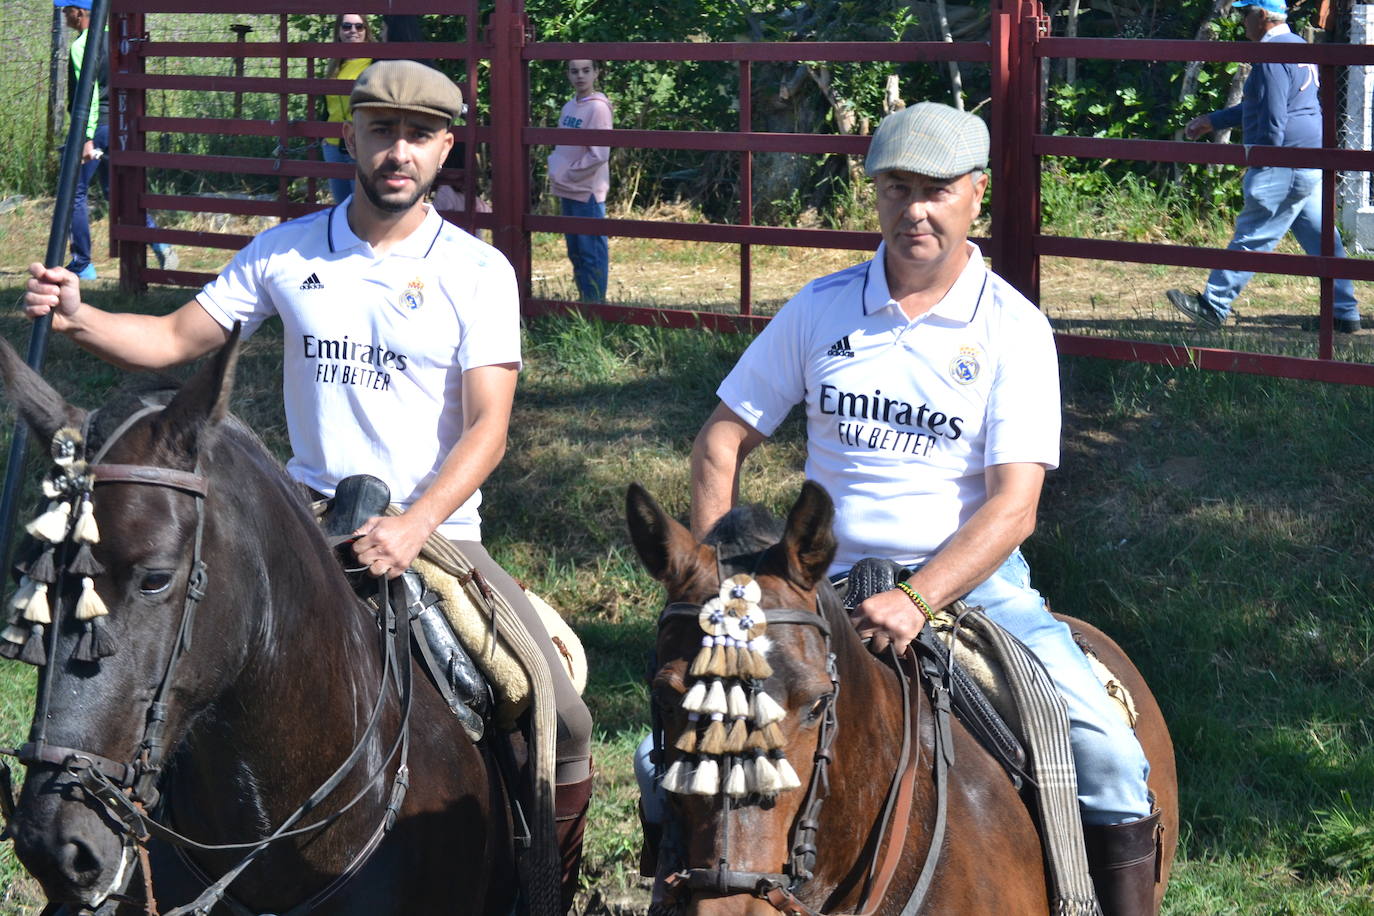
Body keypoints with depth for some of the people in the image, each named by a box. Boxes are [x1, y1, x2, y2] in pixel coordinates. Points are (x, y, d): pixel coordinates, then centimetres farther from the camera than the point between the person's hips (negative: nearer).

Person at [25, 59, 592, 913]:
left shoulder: (479, 272, -2)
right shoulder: (287, 254, 5)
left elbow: (488, 426, -10)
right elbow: (175, 340, 8)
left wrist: (413, 527, -27)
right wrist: (78, 316, -14)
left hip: (438, 536, -1)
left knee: (563, 725, -13)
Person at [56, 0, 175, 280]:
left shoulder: (82, 47, -14)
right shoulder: (110, 40, 13)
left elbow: (89, 93, -21)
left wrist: (87, 138, -23)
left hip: (95, 126, -8)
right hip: (117, 124, 8)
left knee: (75, 193, 1)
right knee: (114, 190, 14)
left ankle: (82, 265, 3)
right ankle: (159, 244, 0)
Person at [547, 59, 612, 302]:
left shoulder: (598, 108, -13)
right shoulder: (569, 107, 12)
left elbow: (599, 155, -18)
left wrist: (567, 175, -12)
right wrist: (554, 170, 4)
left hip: (587, 192, -8)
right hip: (566, 191, 8)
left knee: (591, 252, -4)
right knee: (575, 252, 14)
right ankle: (583, 300, 22)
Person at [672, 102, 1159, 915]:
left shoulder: (1013, 328, -4)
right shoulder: (822, 308, 5)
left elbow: (1013, 506, -12)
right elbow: (723, 441, 9)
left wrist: (917, 601, -27)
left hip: (972, 578, -2)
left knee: (1107, 756, -22)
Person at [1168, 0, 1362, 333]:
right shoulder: (1298, 47, 19)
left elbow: (1273, 120, -20)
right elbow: (1261, 105, 28)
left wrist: (1259, 167, -14)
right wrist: (1213, 121, 30)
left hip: (1287, 164, -10)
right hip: (1311, 164, 10)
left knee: (1252, 235, -4)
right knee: (1320, 237, 10)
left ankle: (1214, 305, 1)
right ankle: (1345, 314, 11)